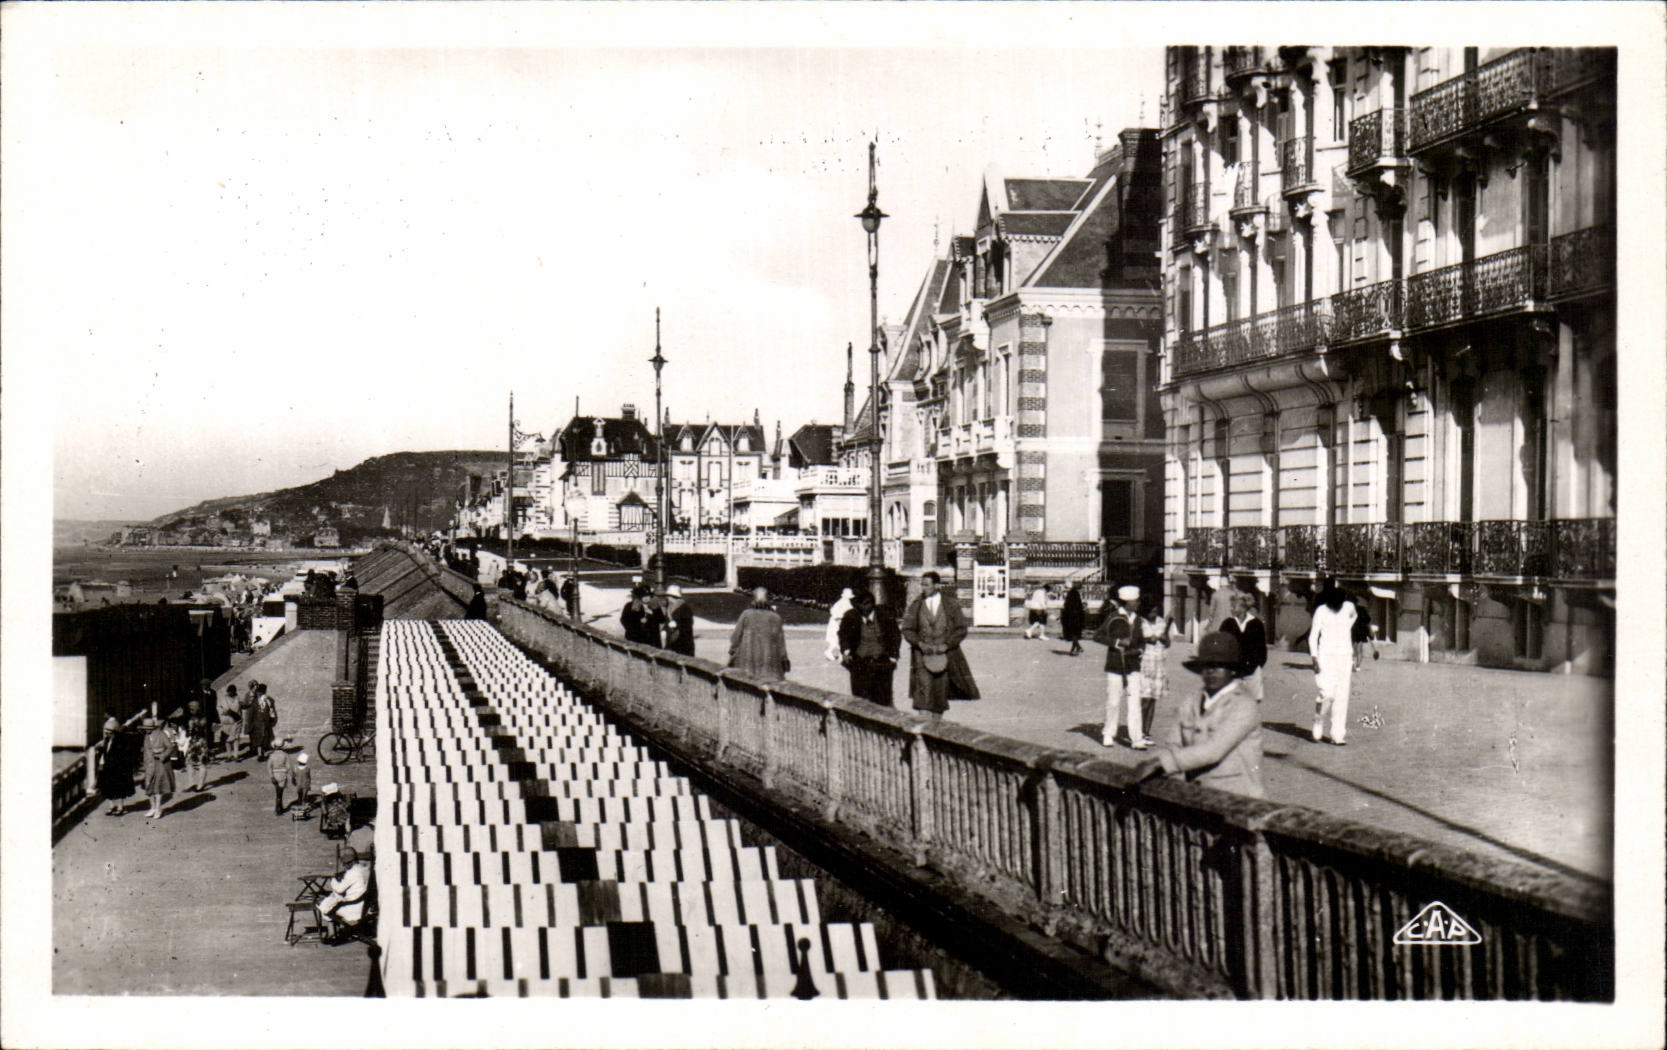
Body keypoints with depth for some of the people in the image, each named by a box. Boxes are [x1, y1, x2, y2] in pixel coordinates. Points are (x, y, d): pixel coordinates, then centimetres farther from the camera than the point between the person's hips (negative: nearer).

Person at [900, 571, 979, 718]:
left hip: (944, 655, 0)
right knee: (924, 691, -14)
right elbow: (907, 629, 7)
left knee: (940, 693, 4)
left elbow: (961, 629, 3)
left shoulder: (951, 606, 5)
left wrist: (946, 645, -9)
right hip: (922, 655, 0)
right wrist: (920, 643, -10)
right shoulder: (915, 607, 8)